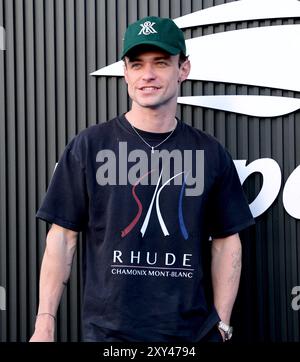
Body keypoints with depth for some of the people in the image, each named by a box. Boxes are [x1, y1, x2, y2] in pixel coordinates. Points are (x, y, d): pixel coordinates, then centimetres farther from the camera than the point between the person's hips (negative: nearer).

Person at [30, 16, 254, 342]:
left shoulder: (210, 153, 4)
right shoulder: (89, 146, -2)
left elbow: (226, 242, 7)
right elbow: (63, 236, -2)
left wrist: (222, 324, 2)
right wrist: (45, 323, -7)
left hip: (194, 332, 2)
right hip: (107, 331, -1)